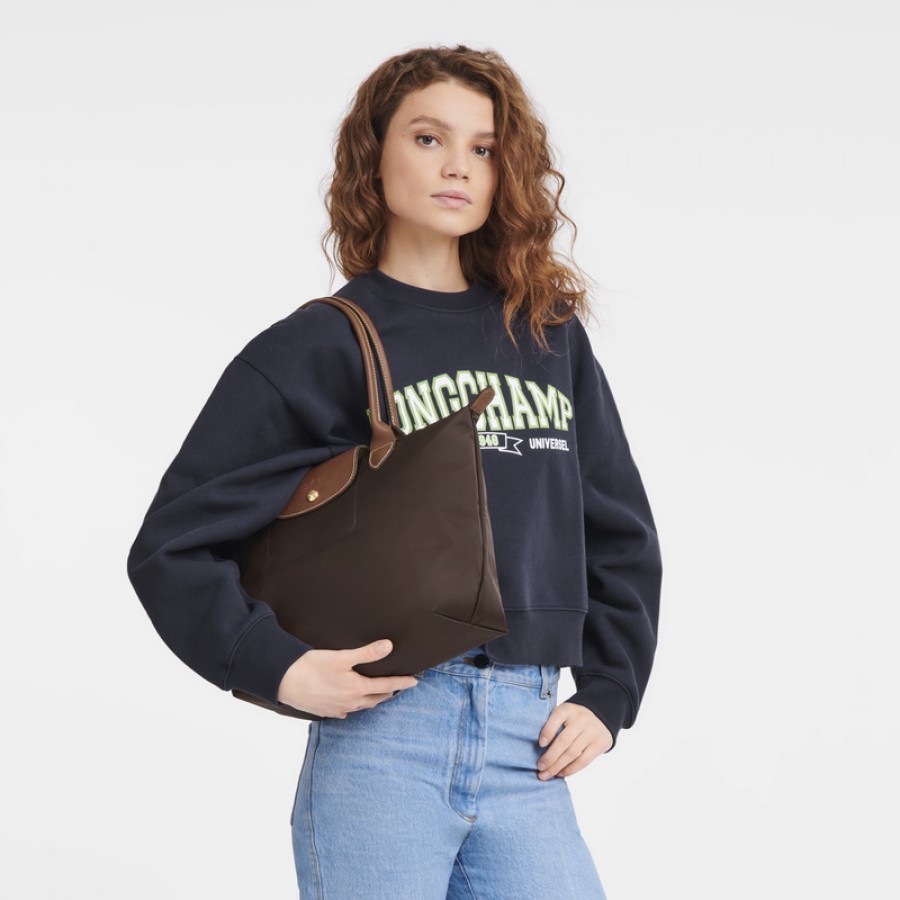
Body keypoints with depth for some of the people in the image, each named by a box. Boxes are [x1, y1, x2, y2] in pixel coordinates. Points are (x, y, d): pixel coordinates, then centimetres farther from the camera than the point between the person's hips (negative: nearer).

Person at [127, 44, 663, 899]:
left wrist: (606, 697, 11)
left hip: (526, 752, 4)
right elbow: (171, 546, -1)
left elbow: (621, 535, 21)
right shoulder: (319, 349, 2)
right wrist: (281, 669, -11)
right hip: (384, 739, -3)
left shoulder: (550, 337, 14)